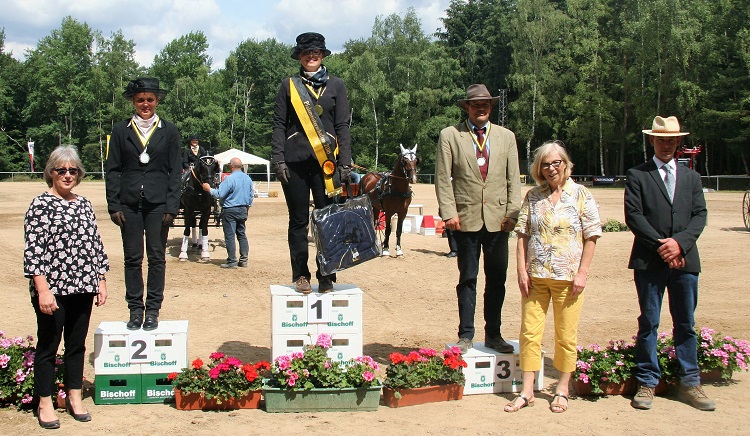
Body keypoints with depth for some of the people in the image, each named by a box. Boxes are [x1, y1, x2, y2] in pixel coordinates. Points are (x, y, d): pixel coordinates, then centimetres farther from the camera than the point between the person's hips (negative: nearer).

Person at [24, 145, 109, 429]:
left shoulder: (84, 204, 11)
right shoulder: (41, 205, -6)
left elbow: (96, 245, 15)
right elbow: (33, 250, -11)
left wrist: (101, 282, 11)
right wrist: (43, 289, -17)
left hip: (82, 288, 5)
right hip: (52, 289, -5)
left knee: (77, 344, 13)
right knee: (48, 345, 5)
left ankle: (74, 398, 26)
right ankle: (45, 405, 16)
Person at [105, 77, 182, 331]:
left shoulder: (169, 131, 7)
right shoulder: (121, 131, 8)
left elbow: (175, 172, 4)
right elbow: (112, 170, 7)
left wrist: (171, 207, -4)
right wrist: (114, 205, -2)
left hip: (158, 204, -1)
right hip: (129, 203, 1)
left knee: (157, 257, 2)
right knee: (132, 258, 3)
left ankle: (153, 310, 9)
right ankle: (135, 310, 11)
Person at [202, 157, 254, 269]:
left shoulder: (229, 179, -17)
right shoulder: (248, 179, 7)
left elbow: (219, 194, -18)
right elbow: (251, 195, 15)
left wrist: (209, 189, -4)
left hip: (230, 211, -7)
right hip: (243, 210, 7)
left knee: (230, 236, -2)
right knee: (241, 234, 13)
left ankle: (232, 261, -2)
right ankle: (243, 260, 13)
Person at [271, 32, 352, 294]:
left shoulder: (336, 85, 10)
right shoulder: (289, 85, 9)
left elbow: (342, 126, 6)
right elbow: (279, 124, 6)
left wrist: (345, 163, -2)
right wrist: (279, 160, -5)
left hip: (326, 161, 0)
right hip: (295, 162, 0)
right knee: (298, 220, 4)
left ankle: (326, 276, 10)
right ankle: (300, 275, 12)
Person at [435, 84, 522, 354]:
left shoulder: (506, 137, 11)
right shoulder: (450, 135, 3)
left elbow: (513, 180, 8)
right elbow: (442, 178, 0)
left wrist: (512, 213, -1)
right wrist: (449, 212, -9)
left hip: (498, 219, 2)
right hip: (466, 218, -2)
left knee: (497, 279, 7)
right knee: (468, 279, 5)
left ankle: (493, 334, 18)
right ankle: (466, 336, 13)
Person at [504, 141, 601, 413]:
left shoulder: (580, 195, -1)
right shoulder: (533, 196, 6)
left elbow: (591, 236, -2)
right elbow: (523, 234, 6)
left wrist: (582, 273, -8)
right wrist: (522, 270, -2)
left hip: (567, 277, -2)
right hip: (535, 276, 3)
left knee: (566, 336, 5)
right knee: (529, 332, 4)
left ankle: (562, 390, 19)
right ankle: (527, 391, 13)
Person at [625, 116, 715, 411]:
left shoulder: (691, 177, 16)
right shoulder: (637, 175, 4)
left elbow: (700, 215, 6)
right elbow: (633, 216, -5)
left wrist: (680, 242, -11)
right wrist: (660, 244, -13)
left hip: (685, 259, 3)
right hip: (649, 261, -3)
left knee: (686, 324, 7)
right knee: (648, 323, 1)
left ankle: (690, 384, 14)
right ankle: (647, 383, 8)